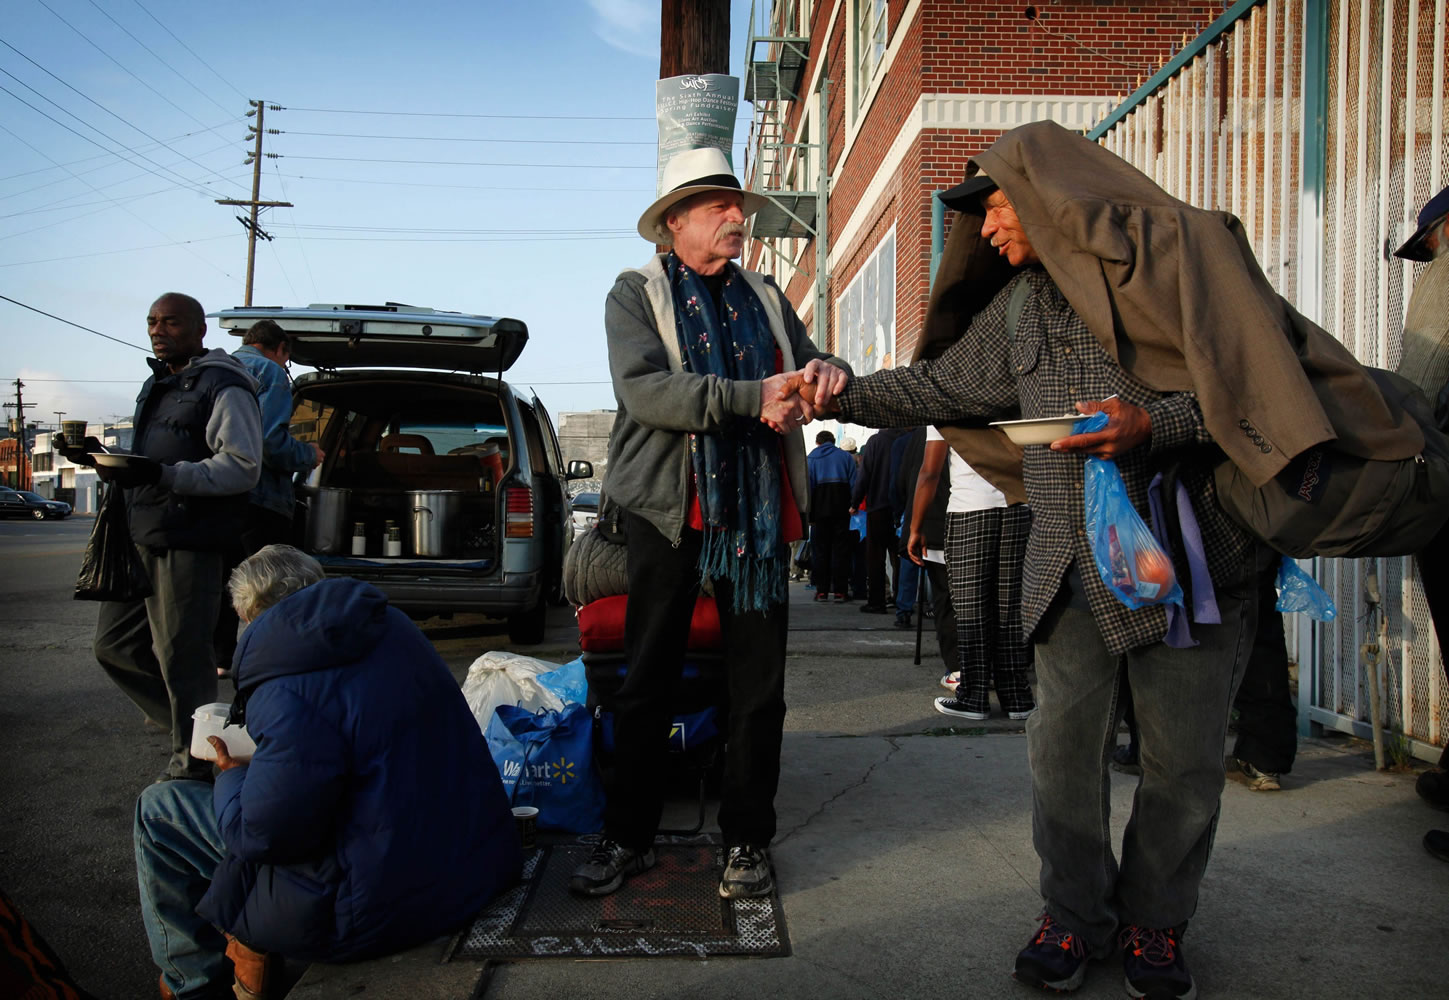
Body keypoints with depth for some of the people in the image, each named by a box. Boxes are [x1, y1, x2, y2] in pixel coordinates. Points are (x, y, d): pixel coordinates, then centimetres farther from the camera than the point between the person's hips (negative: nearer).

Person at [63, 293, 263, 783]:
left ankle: (192, 763, 13)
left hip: (190, 544, -10)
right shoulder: (157, 384, 20)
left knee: (181, 656, -3)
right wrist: (108, 461, 8)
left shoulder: (224, 387, -9)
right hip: (141, 538, 10)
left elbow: (243, 467, -18)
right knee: (114, 643, 15)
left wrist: (162, 475, -26)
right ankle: (189, 724, 30)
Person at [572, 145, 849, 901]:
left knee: (759, 682, 6)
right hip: (670, 507, -3)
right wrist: (752, 397, -23)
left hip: (756, 510, 4)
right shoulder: (636, 293, 2)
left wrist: (827, 373, -11)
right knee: (648, 679, 5)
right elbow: (643, 389, -15)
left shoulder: (763, 296, 17)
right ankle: (628, 837, 19)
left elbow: (809, 369, 15)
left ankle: (746, 840, 19)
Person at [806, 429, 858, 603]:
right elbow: (854, 484, 4)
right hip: (841, 508, 1)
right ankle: (839, 591, 0)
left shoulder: (811, 458, 8)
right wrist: (853, 505, 3)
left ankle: (821, 590, 3)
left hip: (820, 509, -1)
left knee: (820, 550, 5)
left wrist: (808, 512, -1)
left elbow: (807, 486, 0)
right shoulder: (846, 457, 12)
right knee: (840, 549, 3)